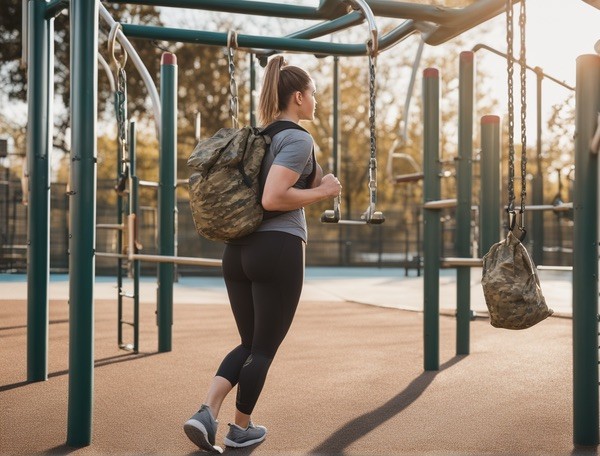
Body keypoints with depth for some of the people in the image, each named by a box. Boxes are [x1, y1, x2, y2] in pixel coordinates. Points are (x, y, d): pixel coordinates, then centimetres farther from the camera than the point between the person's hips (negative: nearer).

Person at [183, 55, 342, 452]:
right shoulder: (299, 139, -10)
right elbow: (273, 198, -21)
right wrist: (322, 192, -10)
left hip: (238, 250, 8)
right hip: (279, 250, -8)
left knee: (249, 343, 17)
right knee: (265, 348, 8)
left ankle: (206, 413, 2)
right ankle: (241, 429, 20)